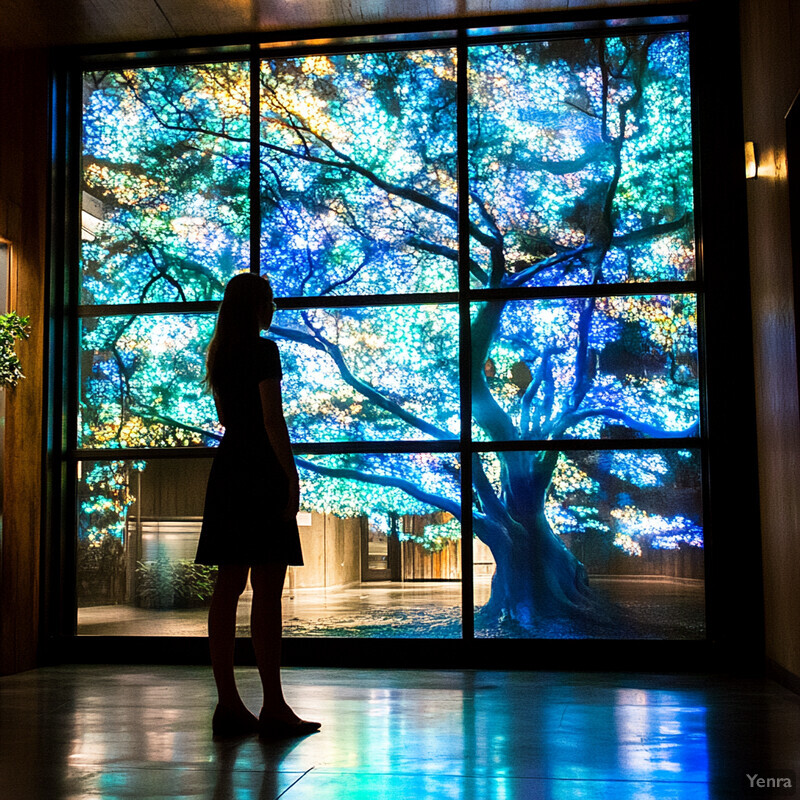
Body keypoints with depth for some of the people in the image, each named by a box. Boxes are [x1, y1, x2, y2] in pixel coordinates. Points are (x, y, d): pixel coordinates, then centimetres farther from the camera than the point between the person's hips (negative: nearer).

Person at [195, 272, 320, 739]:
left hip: (227, 470, 8)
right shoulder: (264, 350, -8)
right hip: (261, 472, -8)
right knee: (267, 591, -7)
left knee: (229, 588, 7)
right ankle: (274, 708, -4)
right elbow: (273, 420, -14)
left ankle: (229, 703, 11)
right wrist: (292, 478, -12)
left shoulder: (220, 354, 15)